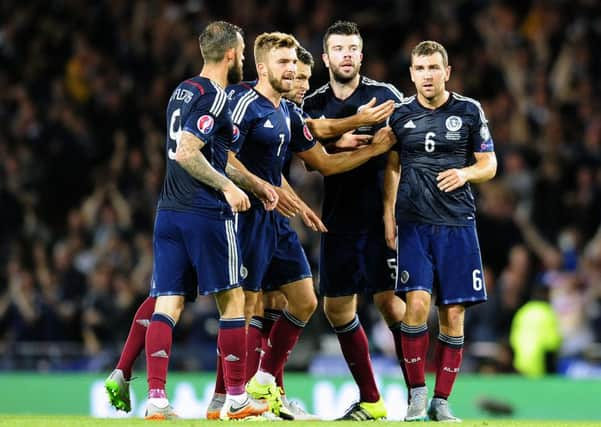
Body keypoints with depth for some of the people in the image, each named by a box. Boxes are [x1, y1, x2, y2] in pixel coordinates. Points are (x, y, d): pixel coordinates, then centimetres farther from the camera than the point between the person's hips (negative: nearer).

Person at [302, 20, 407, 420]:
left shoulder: (386, 96, -2)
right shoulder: (313, 105, 8)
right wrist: (339, 145, -10)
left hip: (381, 217, -4)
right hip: (339, 219, 4)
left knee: (389, 301, -9)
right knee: (337, 307, 5)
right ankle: (371, 401, 16)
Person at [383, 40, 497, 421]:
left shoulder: (469, 111, 3)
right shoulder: (400, 114, 6)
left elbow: (489, 164, 7)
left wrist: (466, 173, -14)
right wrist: (388, 215, 7)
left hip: (457, 224, 0)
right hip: (413, 224, 0)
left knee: (453, 314, 0)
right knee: (417, 303, -15)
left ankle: (441, 401, 9)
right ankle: (417, 394, -3)